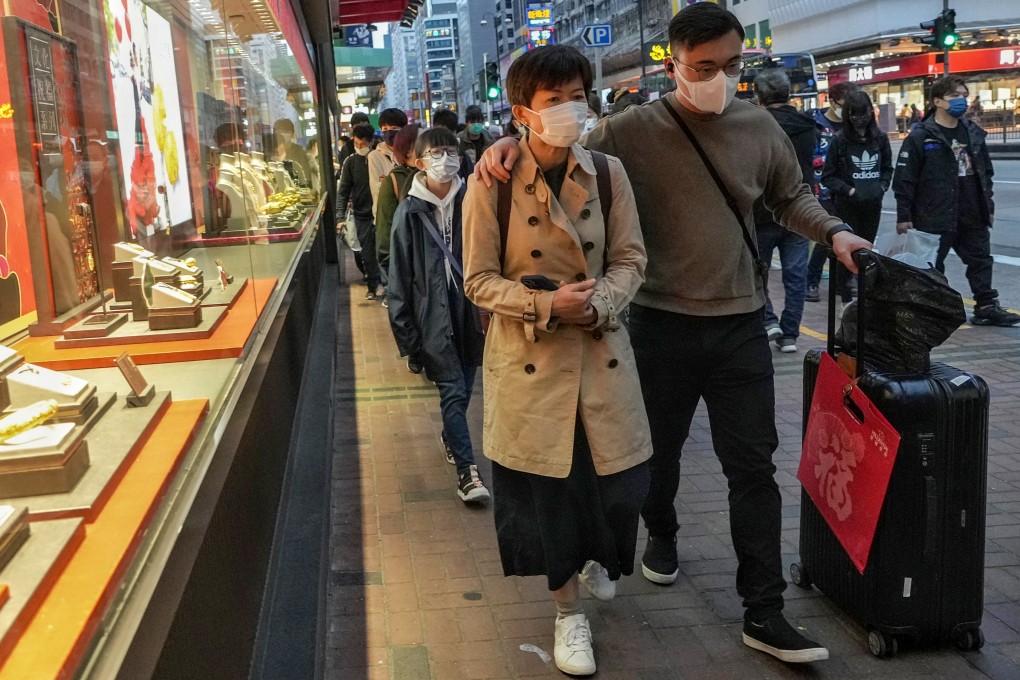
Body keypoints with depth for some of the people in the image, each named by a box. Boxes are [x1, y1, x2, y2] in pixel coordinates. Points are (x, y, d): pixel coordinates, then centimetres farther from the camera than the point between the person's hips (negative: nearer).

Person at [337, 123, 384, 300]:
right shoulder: (351, 162, -1)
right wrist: (340, 216, -12)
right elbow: (343, 191, -2)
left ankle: (380, 282, 18)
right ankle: (373, 286, 17)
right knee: (367, 252, 5)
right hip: (363, 214, 1)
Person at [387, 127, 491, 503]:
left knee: (464, 386, 14)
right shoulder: (410, 212, -5)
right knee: (453, 390, -5)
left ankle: (451, 438, 39)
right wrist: (404, 330, -2)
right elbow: (400, 276, -1)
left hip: (471, 308, 3)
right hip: (434, 315, -2)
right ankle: (467, 469, 0)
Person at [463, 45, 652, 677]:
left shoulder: (608, 173, -2)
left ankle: (597, 557, 43)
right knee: (548, 488, 7)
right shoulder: (492, 185, -10)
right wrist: (547, 305, -21)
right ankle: (569, 610, 30)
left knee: (620, 480, 5)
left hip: (602, 352, 2)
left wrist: (599, 303, -18)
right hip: (530, 357, -2)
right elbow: (479, 279, -7)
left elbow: (631, 261, 2)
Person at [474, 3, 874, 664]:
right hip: (662, 325, -1)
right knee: (659, 448, 17)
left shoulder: (760, 127, 1)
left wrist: (833, 231, -2)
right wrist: (511, 146, -19)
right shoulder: (633, 129, -8)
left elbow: (792, 197, 15)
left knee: (752, 466, 3)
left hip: (740, 325, 2)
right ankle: (661, 533, 48)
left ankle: (764, 613, 11)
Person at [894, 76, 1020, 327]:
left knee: (981, 260, 11)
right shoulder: (920, 137, -10)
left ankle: (986, 307, 21)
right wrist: (904, 216, -13)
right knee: (932, 266, 4)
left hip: (972, 216, 6)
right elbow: (904, 179, -11)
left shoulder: (973, 132, 10)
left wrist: (988, 206, 16)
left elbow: (986, 172, 18)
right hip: (934, 217, -6)